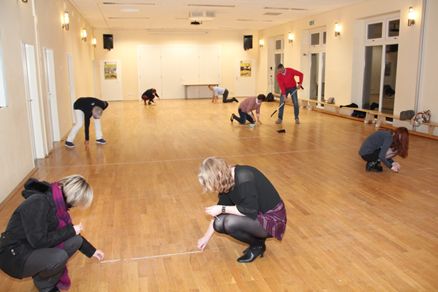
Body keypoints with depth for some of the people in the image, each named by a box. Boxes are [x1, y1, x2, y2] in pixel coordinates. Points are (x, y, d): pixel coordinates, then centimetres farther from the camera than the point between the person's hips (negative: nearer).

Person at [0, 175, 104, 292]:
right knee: (59, 256, -30)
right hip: (14, 256, -8)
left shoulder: (58, 203, -1)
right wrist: (70, 231, -17)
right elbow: (39, 241, -28)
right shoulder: (38, 203, -27)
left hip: (37, 248, 8)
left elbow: (67, 231, 13)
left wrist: (91, 251, 18)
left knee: (76, 240, -5)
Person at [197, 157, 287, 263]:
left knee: (231, 223, -27)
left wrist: (222, 209, -19)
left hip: (272, 218, -8)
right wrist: (206, 237, 13)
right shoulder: (227, 180, -3)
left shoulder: (244, 178, -28)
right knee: (219, 224, -8)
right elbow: (222, 205, 7)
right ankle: (256, 238, 9)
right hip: (256, 214, 8)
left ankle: (258, 245, 0)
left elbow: (250, 211, -28)